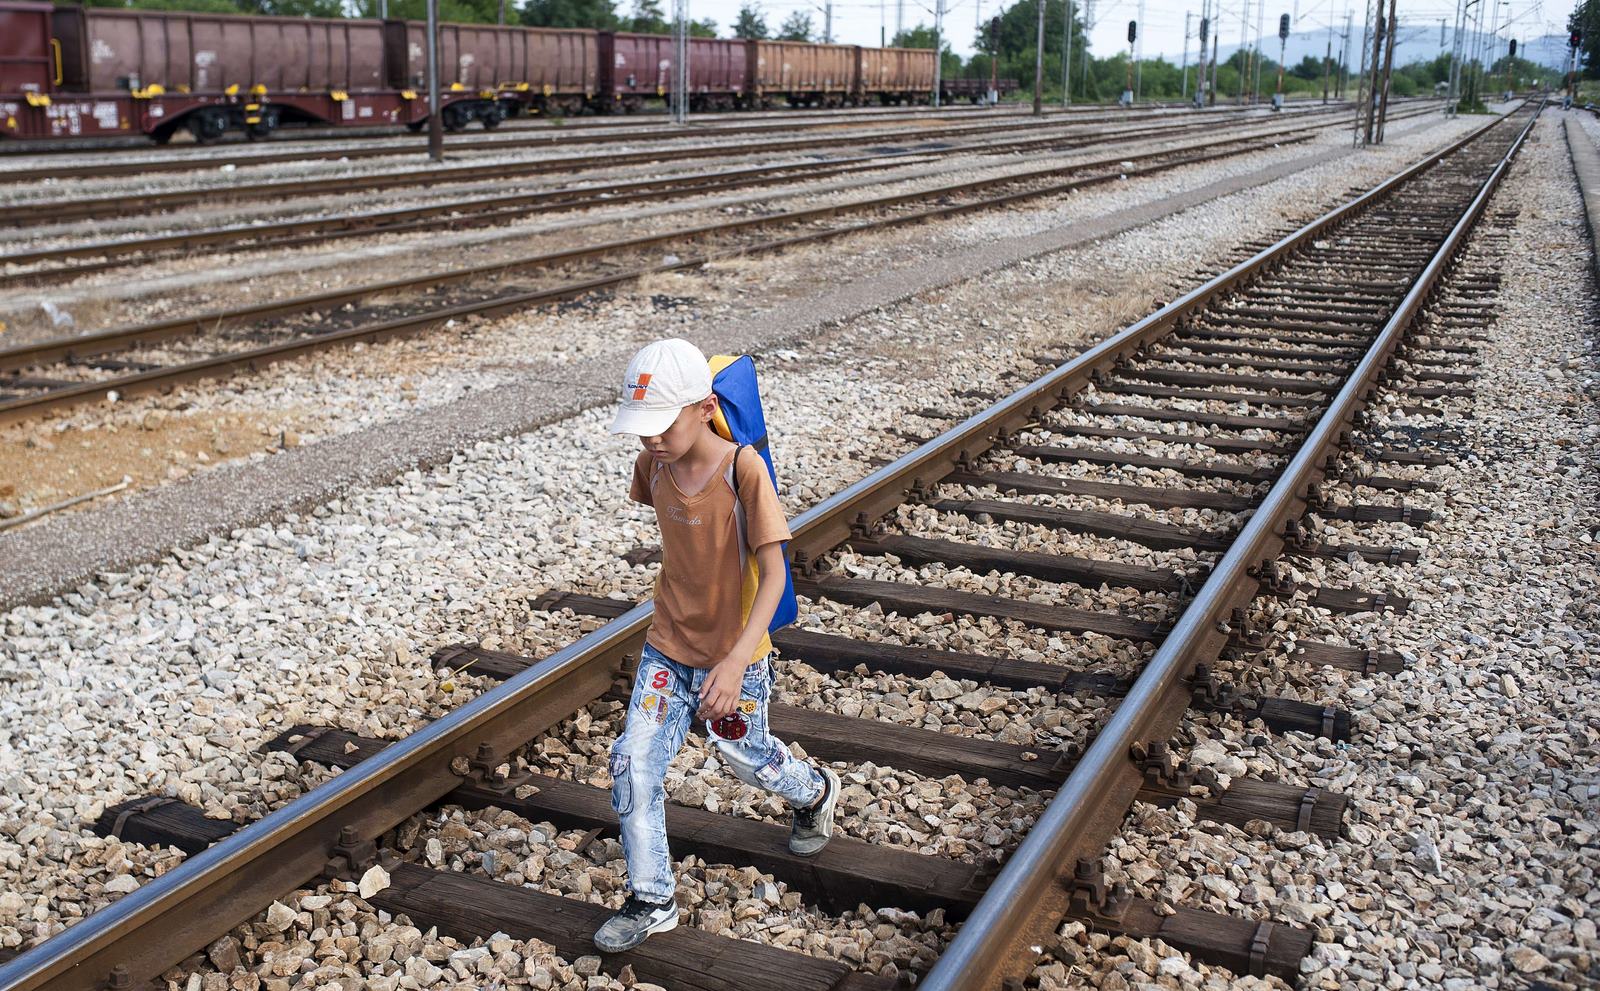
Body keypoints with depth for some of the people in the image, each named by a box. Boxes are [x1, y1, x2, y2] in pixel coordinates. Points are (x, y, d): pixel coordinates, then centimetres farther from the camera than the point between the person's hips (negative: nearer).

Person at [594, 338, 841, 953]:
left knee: (746, 759, 15)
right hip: (667, 646, 4)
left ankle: (816, 792, 49)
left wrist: (736, 661, -34)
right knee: (633, 762, -4)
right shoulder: (654, 463, -8)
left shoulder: (743, 470, -25)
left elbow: (773, 574, -26)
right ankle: (651, 901, 11)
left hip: (733, 652, -4)